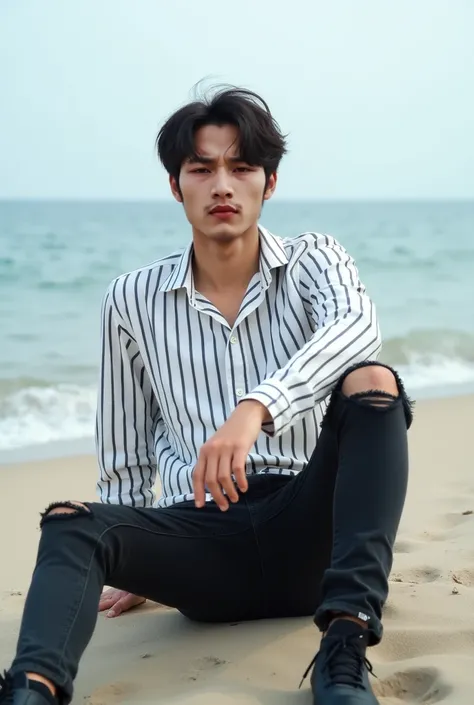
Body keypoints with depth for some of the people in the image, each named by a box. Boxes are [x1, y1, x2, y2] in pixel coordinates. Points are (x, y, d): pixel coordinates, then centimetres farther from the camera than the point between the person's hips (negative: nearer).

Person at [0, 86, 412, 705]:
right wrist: (133, 566, 18)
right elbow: (126, 455, 16)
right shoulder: (134, 301, 7)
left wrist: (256, 408, -39)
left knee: (371, 382, -26)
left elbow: (356, 327, -22)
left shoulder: (313, 260, 4)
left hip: (304, 532, -1)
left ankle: (344, 651, -39)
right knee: (71, 523, -27)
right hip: (198, 537, 1)